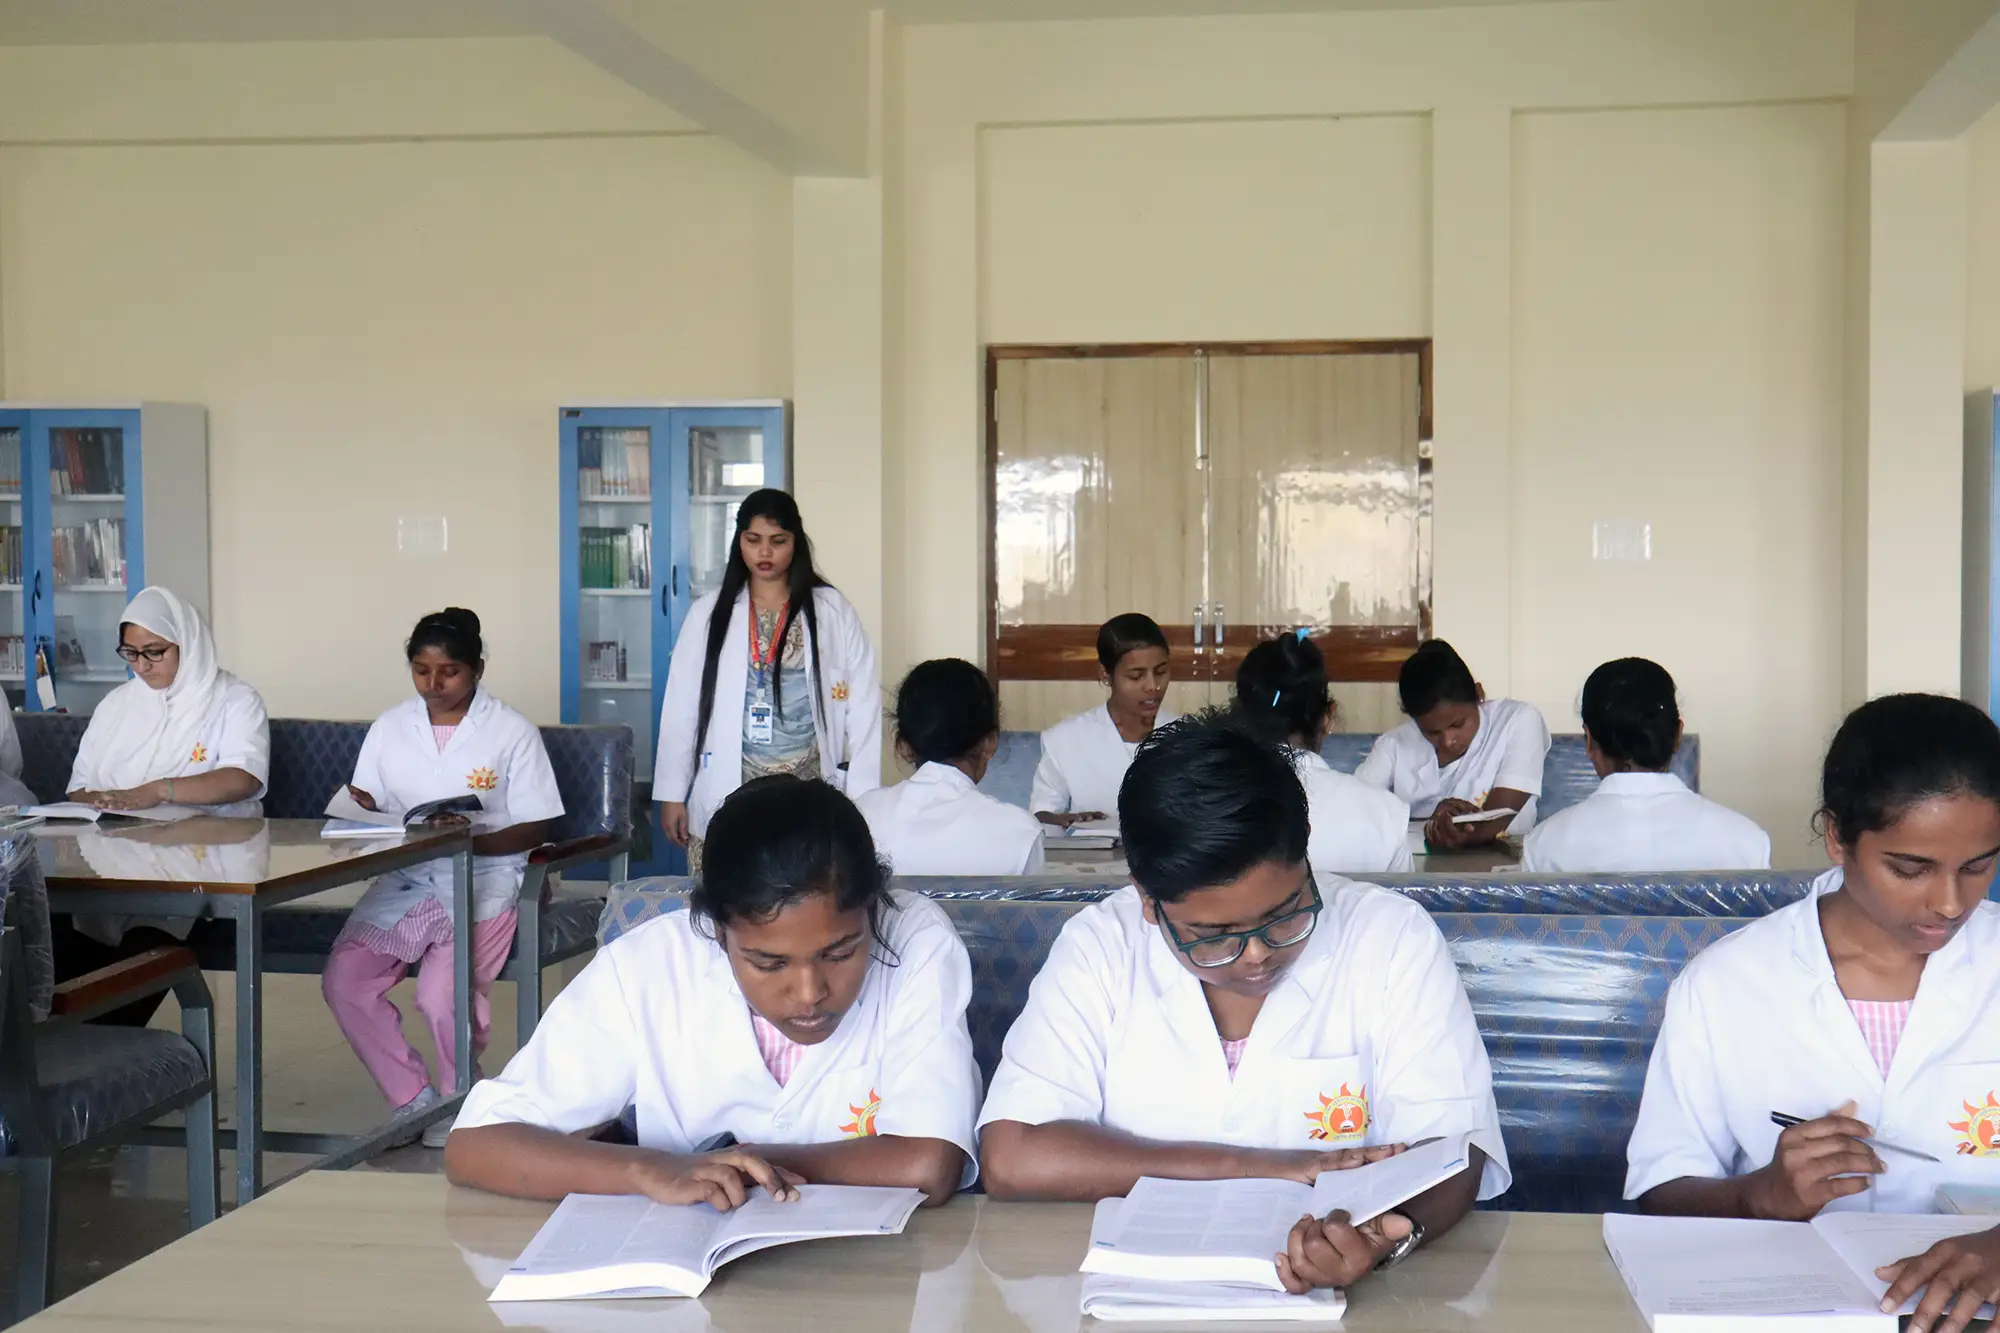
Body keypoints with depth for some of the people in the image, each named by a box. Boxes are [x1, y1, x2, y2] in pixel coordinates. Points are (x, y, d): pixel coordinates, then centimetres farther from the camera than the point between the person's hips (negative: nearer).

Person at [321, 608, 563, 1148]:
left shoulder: (513, 732, -2)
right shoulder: (389, 728, 10)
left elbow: (536, 828, -4)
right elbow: (364, 807, 15)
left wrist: (470, 839, -20)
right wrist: (359, 810, -10)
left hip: (482, 878, -4)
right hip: (404, 879, 5)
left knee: (442, 996, -27)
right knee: (342, 980, -18)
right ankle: (416, 1099, 0)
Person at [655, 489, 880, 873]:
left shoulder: (833, 612, 3)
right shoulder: (709, 613, 7)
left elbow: (862, 708, 0)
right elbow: (682, 706, 7)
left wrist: (860, 797, -5)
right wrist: (672, 794, 4)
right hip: (726, 801, 1)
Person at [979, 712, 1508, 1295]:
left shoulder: (1392, 937, -5)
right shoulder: (1099, 946, -5)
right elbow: (1011, 1160, -13)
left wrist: (1386, 1234, -31)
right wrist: (1264, 1168, -15)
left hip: (1340, 1293, 0)